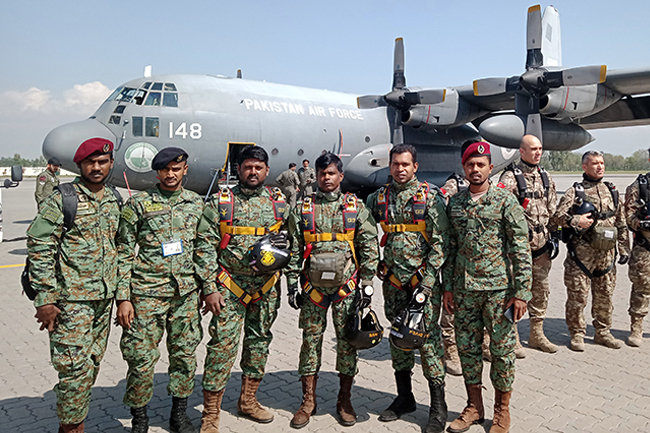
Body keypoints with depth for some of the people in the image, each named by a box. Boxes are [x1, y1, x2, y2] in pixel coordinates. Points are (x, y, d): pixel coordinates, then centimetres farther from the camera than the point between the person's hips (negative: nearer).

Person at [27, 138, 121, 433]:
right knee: (75, 366, -5)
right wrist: (45, 299, -13)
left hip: (104, 298, 6)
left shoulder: (115, 200, 11)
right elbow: (39, 248, -9)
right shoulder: (61, 199, -7)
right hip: (71, 298, -6)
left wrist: (119, 290, 15)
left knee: (92, 364, 14)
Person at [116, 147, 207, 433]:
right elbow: (123, 253, -2)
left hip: (186, 293, 3)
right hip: (147, 293, -3)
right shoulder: (138, 204, -2)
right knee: (142, 358, 2)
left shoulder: (197, 204, 8)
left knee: (185, 355, 11)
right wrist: (123, 298, -7)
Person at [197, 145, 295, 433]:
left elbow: (292, 241, 11)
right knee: (223, 346, -5)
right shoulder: (220, 202, -1)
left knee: (259, 342, 14)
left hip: (267, 288, 4)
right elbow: (205, 246, -4)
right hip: (229, 288, -3)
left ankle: (248, 400, 32)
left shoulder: (280, 202, 6)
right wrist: (209, 288, -9)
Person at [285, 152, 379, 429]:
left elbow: (369, 247, 3)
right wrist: (293, 284, 2)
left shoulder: (356, 207, 3)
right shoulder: (303, 209, 6)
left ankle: (344, 400, 22)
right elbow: (294, 250, 7)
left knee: (347, 341, 6)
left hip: (347, 287, -1)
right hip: (312, 287, 1)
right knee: (310, 340, 7)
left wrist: (367, 284, -2)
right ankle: (308, 400, 20)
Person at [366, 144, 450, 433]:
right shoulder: (378, 198, 8)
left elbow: (440, 241, -8)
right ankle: (404, 397, 27)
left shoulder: (430, 197, -4)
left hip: (424, 279, -4)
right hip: (393, 282, 5)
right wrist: (378, 266, 9)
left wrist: (426, 279, -14)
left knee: (428, 338, -3)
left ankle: (438, 406, 10)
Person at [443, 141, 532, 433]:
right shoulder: (454, 203, 8)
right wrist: (448, 286, 8)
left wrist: (522, 291, -11)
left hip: (498, 288, -4)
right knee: (467, 348, 11)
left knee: (502, 349, 7)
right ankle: (474, 407, 27)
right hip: (464, 289, 4)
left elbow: (521, 249, -6)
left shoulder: (505, 201, -4)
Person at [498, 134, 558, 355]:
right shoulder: (510, 177, -10)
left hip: (542, 245, 7)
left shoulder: (545, 177, 13)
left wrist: (553, 235, 16)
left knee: (541, 290, 14)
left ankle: (537, 335, 28)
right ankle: (511, 339, 9)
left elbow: (552, 209, 19)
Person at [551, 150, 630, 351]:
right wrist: (575, 221, -25)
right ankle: (577, 334, 13)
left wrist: (624, 248, 12)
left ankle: (603, 332, 27)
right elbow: (558, 216, -8)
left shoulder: (612, 191, 13)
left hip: (606, 253, 5)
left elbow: (621, 223, 16)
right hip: (581, 253, -4)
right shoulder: (574, 191, -1)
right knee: (578, 295, 0)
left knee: (605, 295, 12)